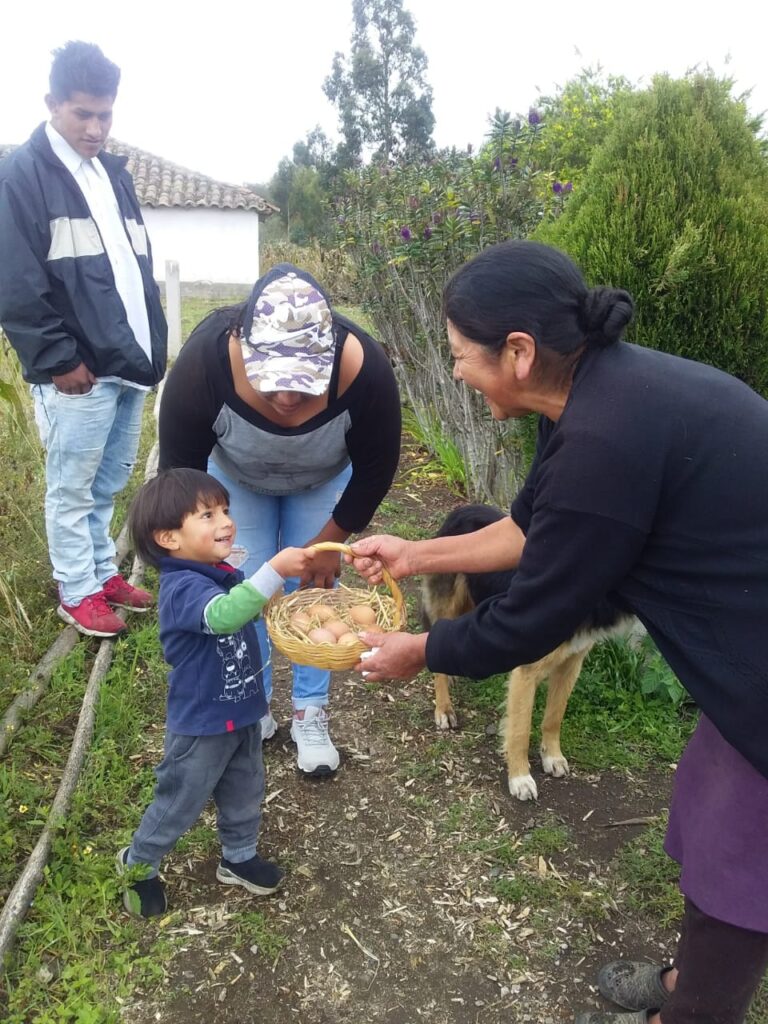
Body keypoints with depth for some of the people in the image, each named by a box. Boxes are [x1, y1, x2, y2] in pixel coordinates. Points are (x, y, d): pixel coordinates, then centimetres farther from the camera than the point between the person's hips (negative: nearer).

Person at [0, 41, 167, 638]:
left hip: (130, 363, 7)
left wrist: (154, 345, 13)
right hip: (79, 369, -7)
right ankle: (78, 594, 16)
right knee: (73, 489, 3)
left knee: (109, 485, 16)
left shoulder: (113, 174, 17)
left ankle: (104, 574, 30)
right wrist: (57, 359, -15)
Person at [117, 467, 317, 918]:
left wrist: (273, 598, 1)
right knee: (180, 802, 13)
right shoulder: (184, 588, -29)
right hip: (202, 723, -8)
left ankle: (239, 858, 46)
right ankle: (138, 864, 37)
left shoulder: (221, 574, -1)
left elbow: (243, 609, 20)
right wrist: (274, 571, -53)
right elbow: (223, 616, -49)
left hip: (240, 712, 8)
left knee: (245, 794, 24)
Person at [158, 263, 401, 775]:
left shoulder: (366, 368, -40)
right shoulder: (204, 360, -41)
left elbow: (376, 469, -19)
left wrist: (330, 542, -11)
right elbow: (180, 469, -23)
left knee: (315, 588, 0)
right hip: (236, 476, 0)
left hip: (325, 480, 0)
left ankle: (311, 714, 17)